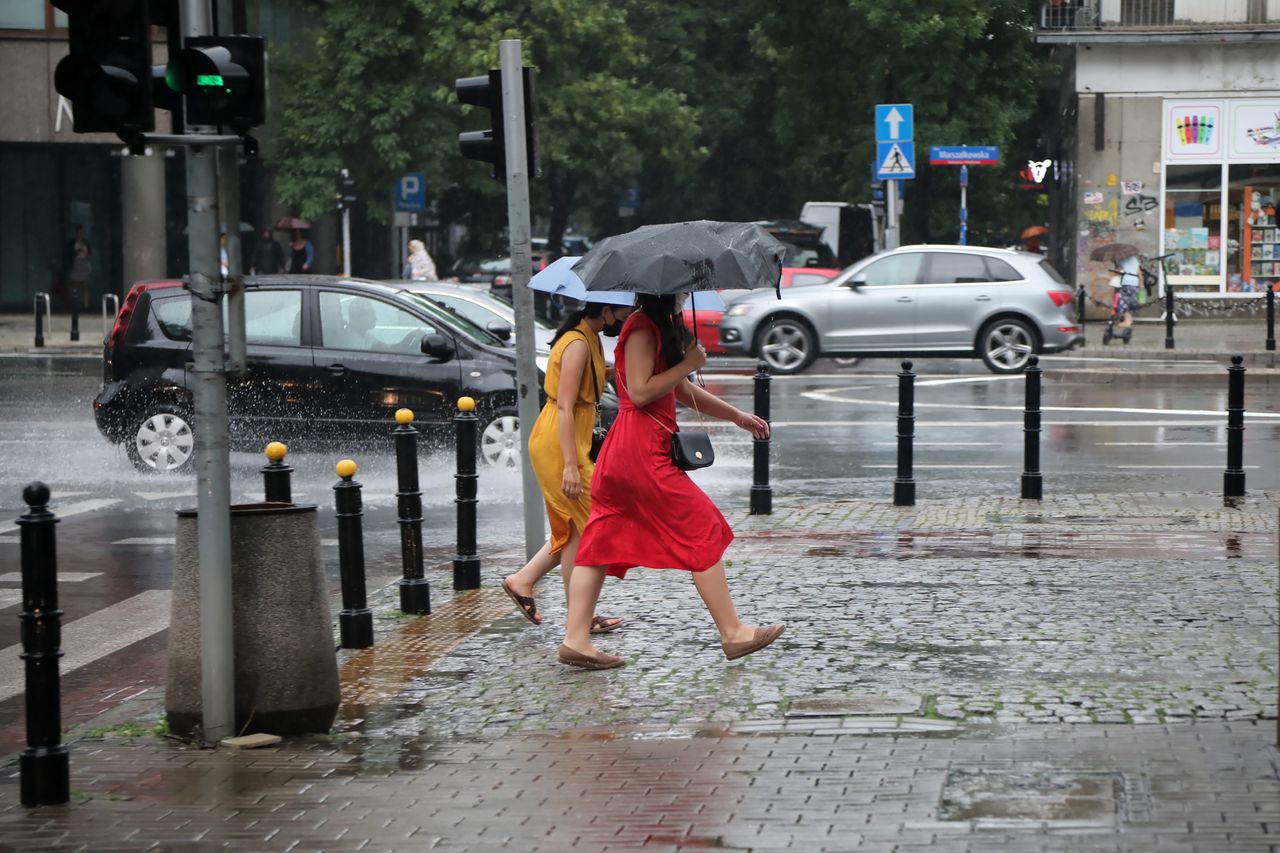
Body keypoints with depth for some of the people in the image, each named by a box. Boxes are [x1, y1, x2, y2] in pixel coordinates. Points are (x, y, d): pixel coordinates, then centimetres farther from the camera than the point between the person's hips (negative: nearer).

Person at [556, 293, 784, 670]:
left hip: (622, 454, 10)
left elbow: (682, 390, 28)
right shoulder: (642, 328, -12)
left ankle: (576, 639, 1)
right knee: (703, 531, -2)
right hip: (642, 452, -10)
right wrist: (689, 364, -13)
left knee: (604, 538, 5)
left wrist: (736, 416, 27)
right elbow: (640, 392, -20)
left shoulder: (662, 328, 21)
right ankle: (733, 633, 2)